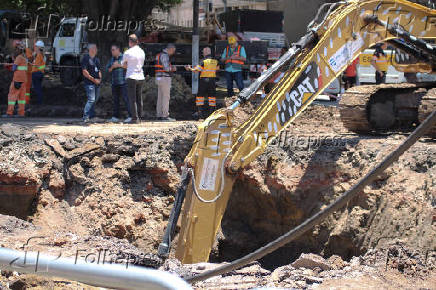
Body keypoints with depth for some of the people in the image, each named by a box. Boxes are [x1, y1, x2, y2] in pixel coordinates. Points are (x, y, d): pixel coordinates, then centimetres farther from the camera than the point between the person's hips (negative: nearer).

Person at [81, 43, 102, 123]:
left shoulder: (96, 59, 17)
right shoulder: (86, 58, -7)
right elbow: (84, 72, -12)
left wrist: (99, 79, 4)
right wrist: (93, 79, -12)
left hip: (97, 83, 8)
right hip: (89, 83, -8)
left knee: (95, 99, 11)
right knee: (91, 99, -15)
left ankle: (92, 115, 22)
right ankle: (85, 117, -13)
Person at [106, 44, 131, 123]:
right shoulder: (112, 59, 16)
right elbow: (108, 69, 14)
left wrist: (119, 65, -15)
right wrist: (112, 67, -6)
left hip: (123, 82, -7)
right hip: (114, 83, 7)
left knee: (126, 99, -11)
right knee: (115, 99, 7)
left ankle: (131, 116, -12)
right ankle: (115, 117, 11)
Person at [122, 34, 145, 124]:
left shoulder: (128, 52, -9)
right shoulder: (142, 52, 8)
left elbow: (124, 65, 2)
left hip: (131, 77, -6)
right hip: (141, 77, 6)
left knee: (132, 98, -4)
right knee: (139, 98, 11)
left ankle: (134, 118, -7)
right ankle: (139, 117, 13)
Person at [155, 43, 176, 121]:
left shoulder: (160, 55, 17)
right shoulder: (165, 55, -14)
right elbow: (166, 68, -21)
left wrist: (171, 68, 17)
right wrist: (173, 69, -3)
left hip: (159, 78, 10)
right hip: (165, 78, -10)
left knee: (160, 97, 9)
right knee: (166, 97, -7)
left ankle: (159, 115, 10)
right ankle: (165, 116, -8)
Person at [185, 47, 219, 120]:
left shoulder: (204, 62, -11)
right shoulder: (215, 61, 2)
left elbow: (196, 70, -11)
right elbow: (217, 68, 21)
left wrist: (189, 68, 6)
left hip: (203, 80, -4)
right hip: (212, 80, 4)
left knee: (200, 96, 5)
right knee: (212, 96, 8)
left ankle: (200, 113, 1)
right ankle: (211, 113, 4)